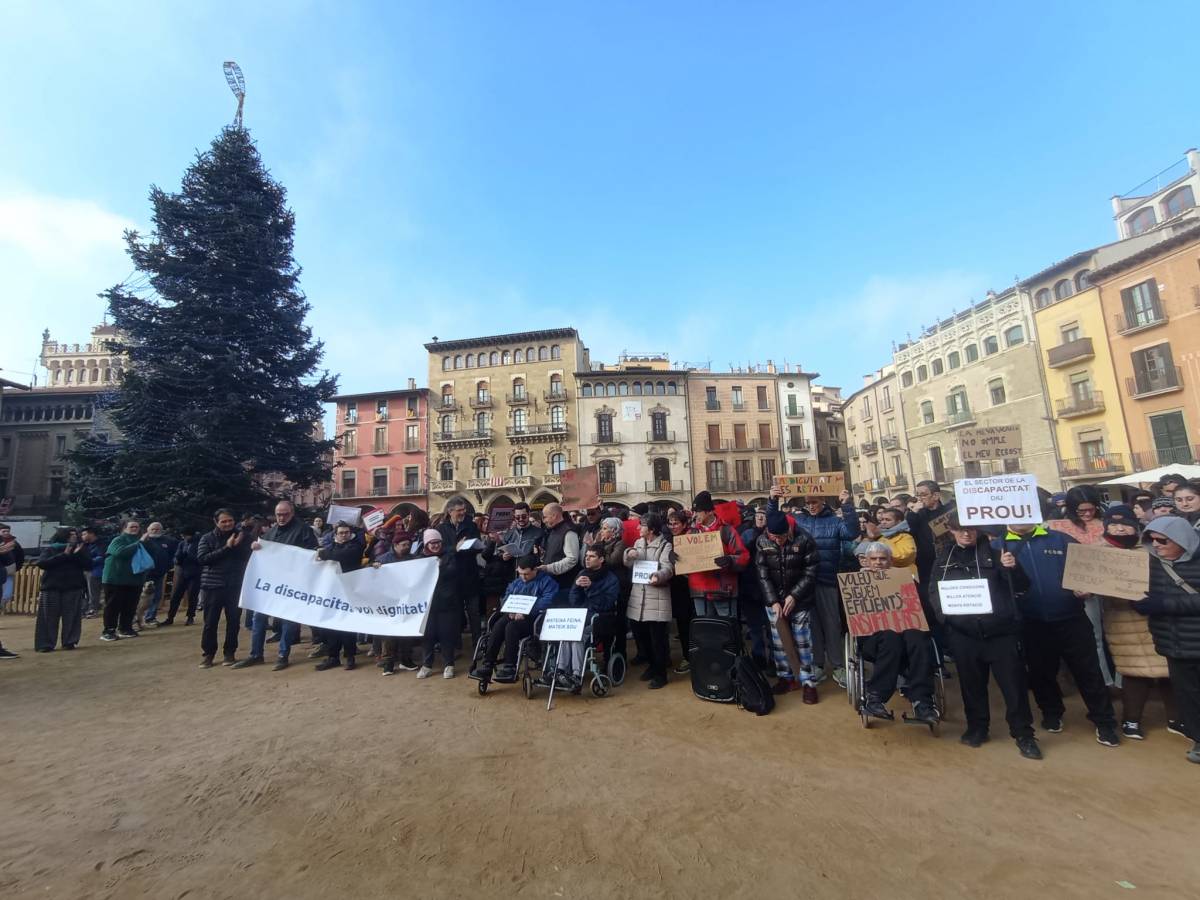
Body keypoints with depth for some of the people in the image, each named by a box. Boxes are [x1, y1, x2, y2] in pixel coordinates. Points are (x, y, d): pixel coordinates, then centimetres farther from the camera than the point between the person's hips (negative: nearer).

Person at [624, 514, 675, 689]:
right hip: (637, 596, 6)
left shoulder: (665, 545, -6)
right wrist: (628, 555, -8)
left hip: (656, 598, -6)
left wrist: (658, 576, -40)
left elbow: (668, 568, -18)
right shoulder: (638, 543, 12)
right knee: (640, 633, 14)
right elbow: (628, 565, 15)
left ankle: (660, 674, 15)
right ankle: (652, 665, 33)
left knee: (657, 637, -1)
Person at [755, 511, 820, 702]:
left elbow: (811, 571, -11)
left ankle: (808, 682, 13)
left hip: (800, 600, -3)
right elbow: (762, 574, -6)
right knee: (778, 641, 9)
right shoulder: (762, 542, -8)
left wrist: (794, 596, -16)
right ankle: (786, 677, 25)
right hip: (773, 600, 3)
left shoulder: (804, 539, -16)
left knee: (802, 641, 0)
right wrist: (773, 601, -13)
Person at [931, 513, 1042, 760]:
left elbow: (1021, 586, 0)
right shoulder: (943, 560, 8)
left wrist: (1012, 568, -20)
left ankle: (1023, 734, 20)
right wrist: (944, 609, -9)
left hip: (1000, 629, -2)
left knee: (1013, 682, 4)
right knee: (972, 682, 12)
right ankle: (977, 728, 28)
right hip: (963, 632, 2)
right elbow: (934, 592, 10)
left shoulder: (993, 551, 3)